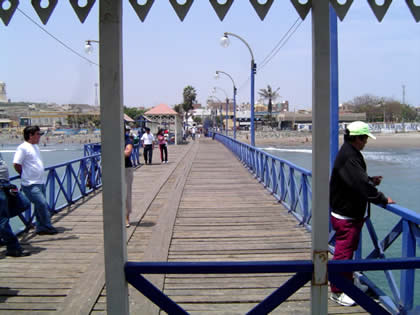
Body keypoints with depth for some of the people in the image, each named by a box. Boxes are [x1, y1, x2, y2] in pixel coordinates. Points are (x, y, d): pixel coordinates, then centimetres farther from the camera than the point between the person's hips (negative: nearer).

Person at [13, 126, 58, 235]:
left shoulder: (35, 146, 15)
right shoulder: (23, 148, -12)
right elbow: (16, 164, -15)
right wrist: (25, 175, -2)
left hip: (40, 182, 9)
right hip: (31, 185, -9)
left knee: (40, 206, 13)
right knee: (42, 204, -12)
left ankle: (41, 228, 22)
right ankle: (47, 227, -2)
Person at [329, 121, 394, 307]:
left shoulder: (350, 154, 10)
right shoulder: (348, 158, -24)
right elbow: (362, 185, -29)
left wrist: (371, 181, 3)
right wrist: (383, 199, -20)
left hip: (353, 213, 11)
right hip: (346, 216, -11)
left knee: (349, 249, 22)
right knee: (343, 252, -2)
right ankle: (337, 291, 7)